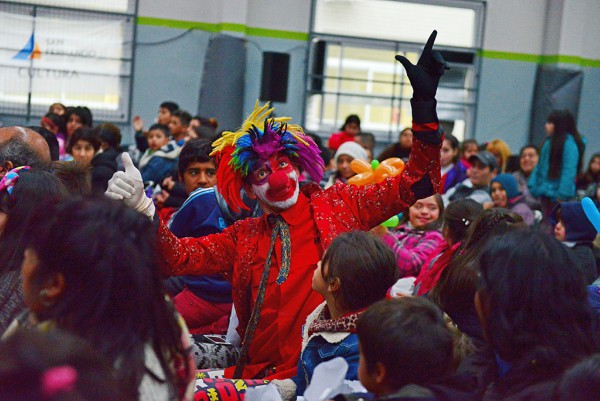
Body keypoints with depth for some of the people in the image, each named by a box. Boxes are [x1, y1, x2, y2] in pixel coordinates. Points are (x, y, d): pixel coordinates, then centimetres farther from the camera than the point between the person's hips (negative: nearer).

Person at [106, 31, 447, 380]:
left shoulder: (340, 206, 9)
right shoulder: (242, 238, 13)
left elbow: (416, 184, 6)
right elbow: (176, 257, 2)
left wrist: (424, 105, -3)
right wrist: (141, 208, -15)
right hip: (267, 374, 3)